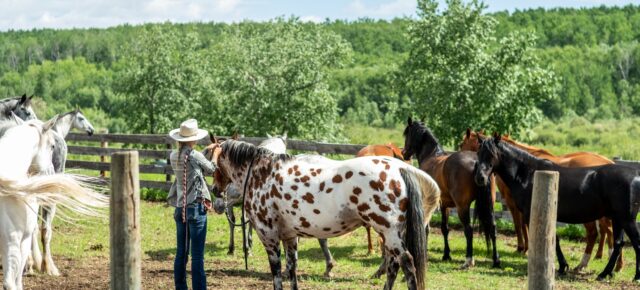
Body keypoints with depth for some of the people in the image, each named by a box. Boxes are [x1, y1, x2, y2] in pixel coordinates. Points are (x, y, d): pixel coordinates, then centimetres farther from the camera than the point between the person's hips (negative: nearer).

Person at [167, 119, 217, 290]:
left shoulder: (174, 157, 3)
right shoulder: (195, 156, -15)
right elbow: (211, 170, 2)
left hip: (180, 208, 7)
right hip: (196, 207, -7)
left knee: (181, 252, 13)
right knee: (197, 255, -4)